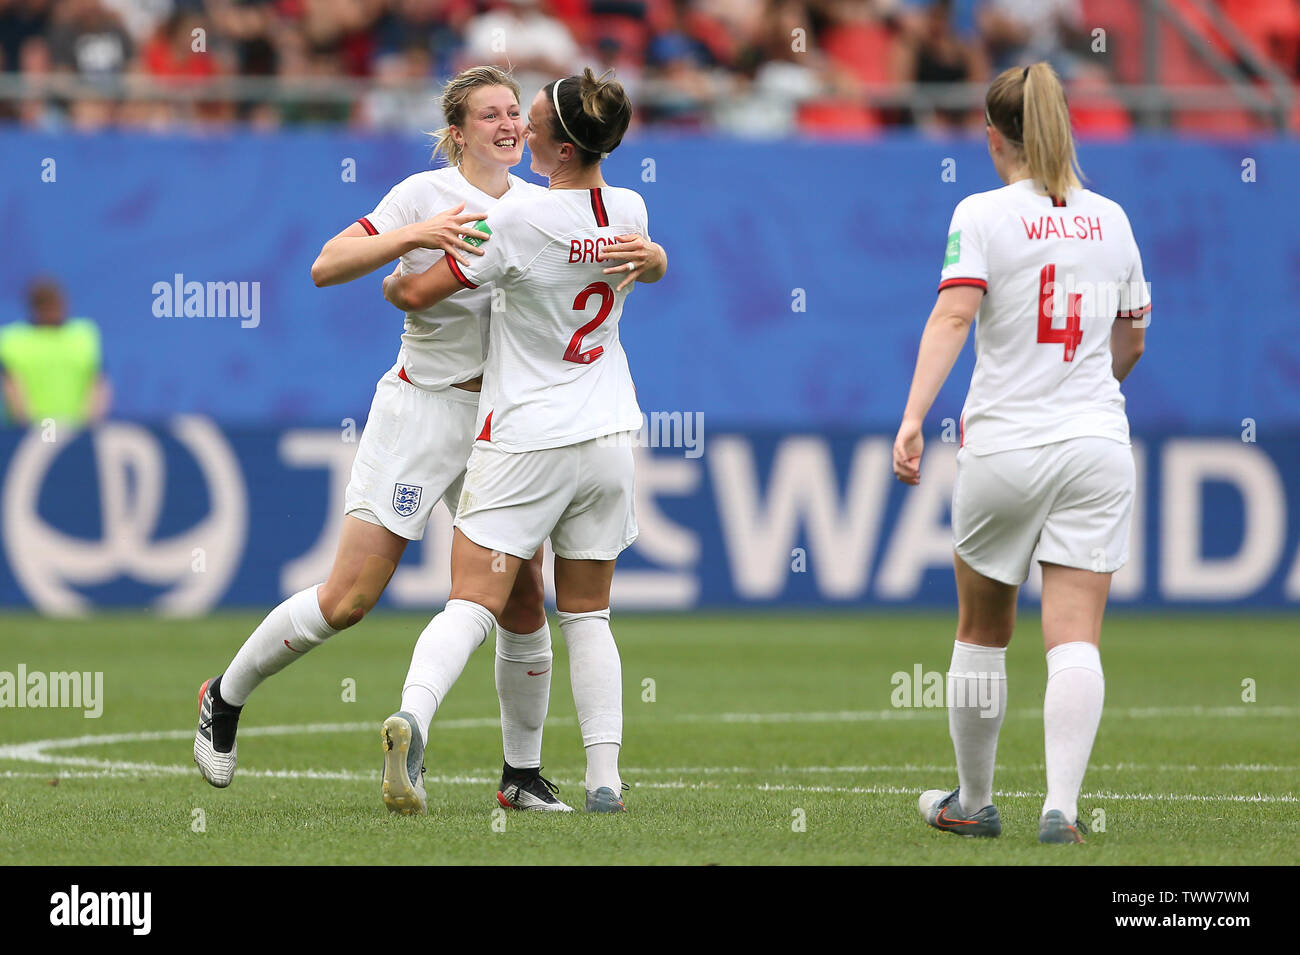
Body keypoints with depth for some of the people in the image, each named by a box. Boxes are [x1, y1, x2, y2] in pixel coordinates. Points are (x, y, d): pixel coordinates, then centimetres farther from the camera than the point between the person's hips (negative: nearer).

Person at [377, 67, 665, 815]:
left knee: (471, 605, -10)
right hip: (607, 439, 5)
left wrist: (390, 281, 13)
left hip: (525, 444, -5)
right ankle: (606, 776, 5)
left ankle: (413, 715, -35)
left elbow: (417, 294, -8)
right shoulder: (629, 213, 1)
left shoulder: (518, 224, -17)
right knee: (588, 615, 13)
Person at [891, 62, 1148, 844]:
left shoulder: (983, 214, -5)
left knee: (982, 633, 15)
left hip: (1005, 447, -2)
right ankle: (1061, 807, -17)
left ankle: (973, 803, 26)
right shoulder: (1111, 218, 9)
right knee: (1075, 639, -3)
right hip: (1097, 443, 2)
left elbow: (952, 316, -19)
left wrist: (913, 418, -27)